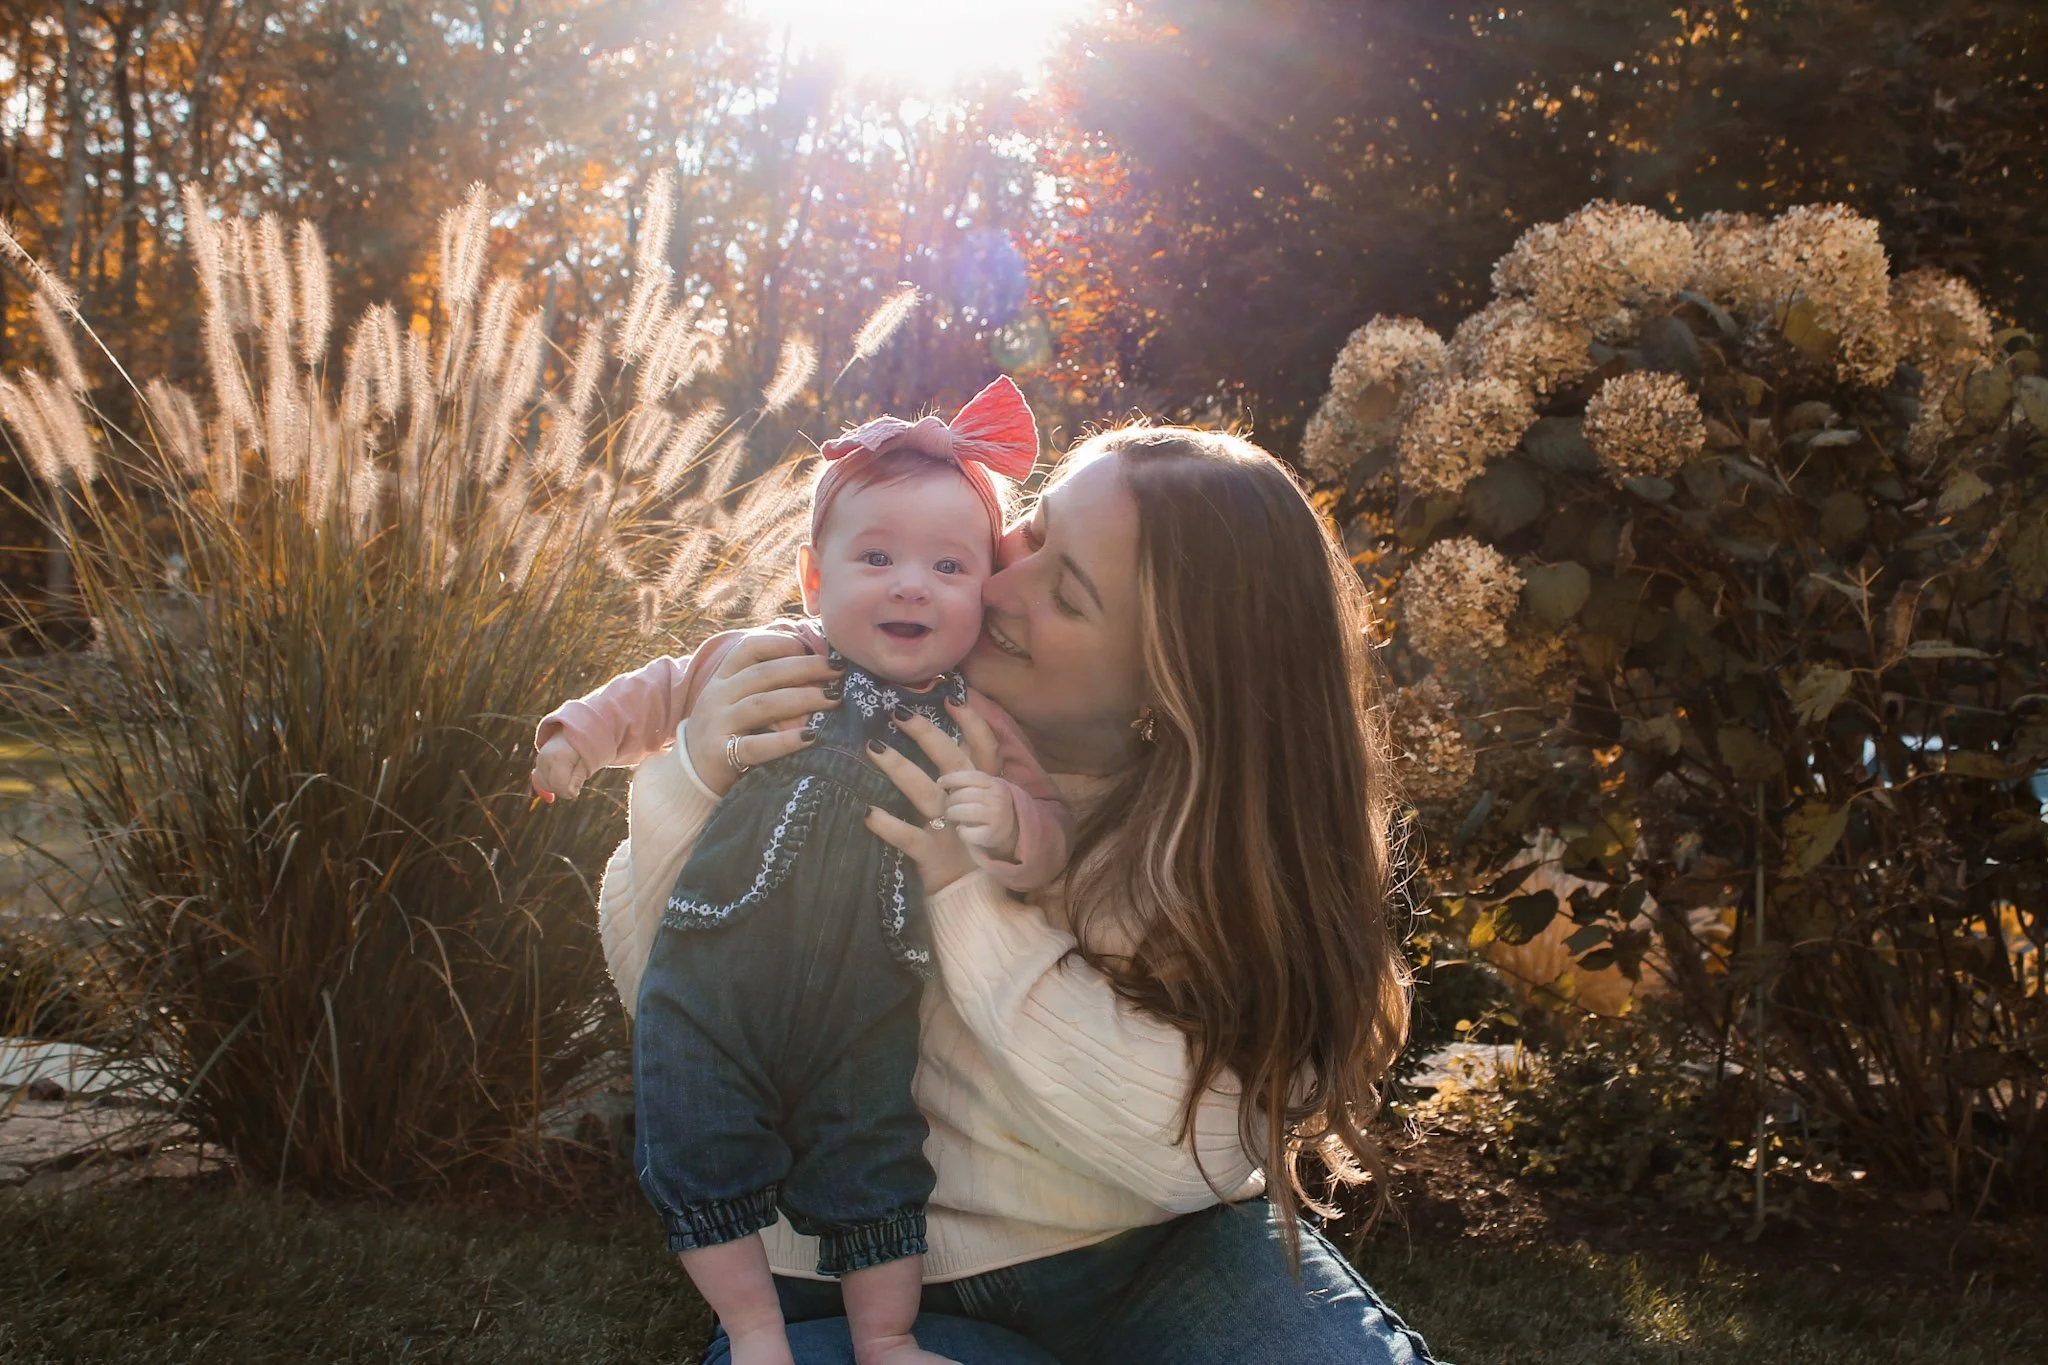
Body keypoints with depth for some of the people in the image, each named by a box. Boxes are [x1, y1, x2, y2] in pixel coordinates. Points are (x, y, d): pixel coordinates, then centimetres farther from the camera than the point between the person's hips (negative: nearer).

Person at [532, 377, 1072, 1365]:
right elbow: (661, 692, 14)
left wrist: (1007, 823, -27)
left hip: (864, 1014, 0)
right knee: (702, 1155, 2)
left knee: (873, 1163, 11)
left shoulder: (974, 728, -3)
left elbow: (1049, 837, -6)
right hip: (712, 989, 0)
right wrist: (584, 732, 1)